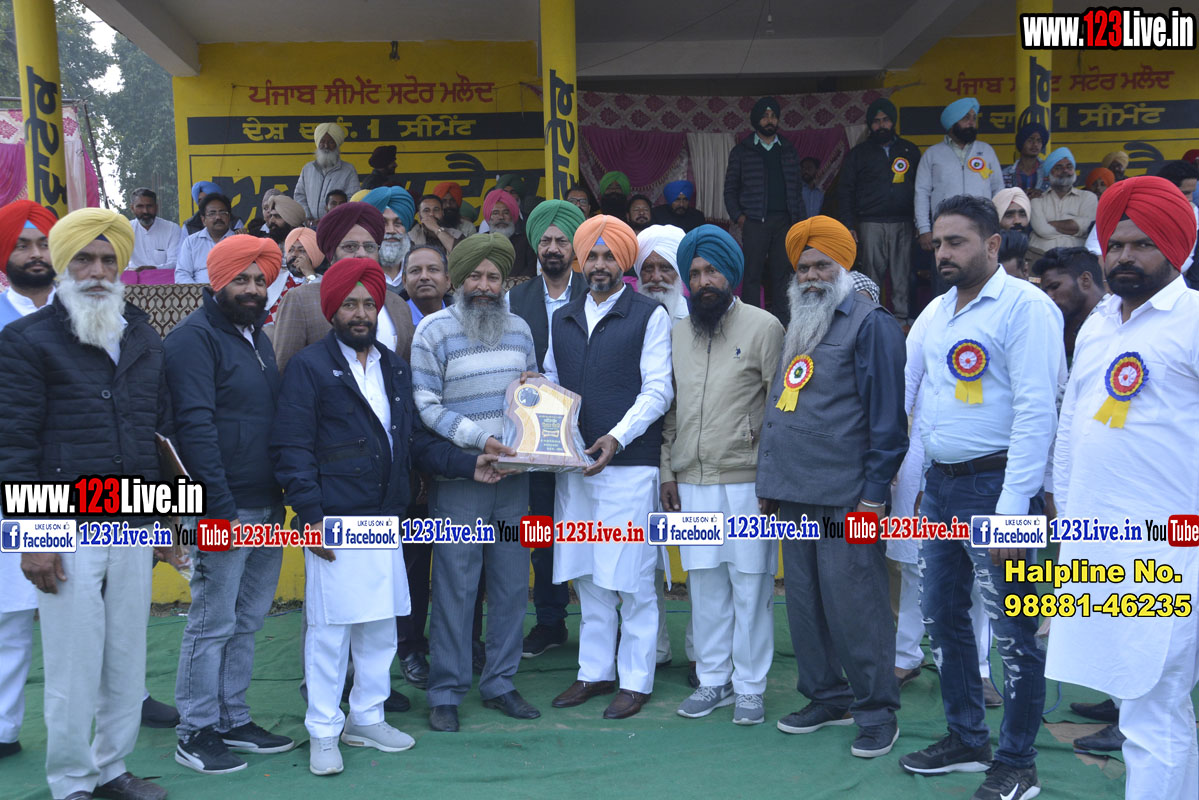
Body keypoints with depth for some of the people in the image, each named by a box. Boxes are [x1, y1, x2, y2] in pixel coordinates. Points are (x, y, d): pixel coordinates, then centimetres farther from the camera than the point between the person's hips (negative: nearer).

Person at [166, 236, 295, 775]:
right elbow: (195, 426, -17)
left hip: (267, 509, 8)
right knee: (212, 624, 0)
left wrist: (282, 498, 15)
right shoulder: (196, 337, -9)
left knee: (247, 622, 14)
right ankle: (196, 734, 12)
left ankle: (233, 720, 26)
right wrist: (221, 508, -21)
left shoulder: (257, 337, 17)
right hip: (225, 509, -8)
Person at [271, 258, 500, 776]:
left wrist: (467, 465, 6)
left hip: (385, 520, 6)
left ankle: (367, 719, 27)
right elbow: (292, 449, -9)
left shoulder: (394, 368, 16)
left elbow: (415, 438, 17)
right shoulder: (310, 367, -4)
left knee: (381, 626, 13)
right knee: (329, 629, 0)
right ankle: (323, 732, 13)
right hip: (334, 523, -6)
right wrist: (311, 516, -15)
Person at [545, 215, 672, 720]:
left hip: (630, 464, -5)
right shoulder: (563, 319, 15)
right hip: (574, 466, 5)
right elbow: (550, 385, 18)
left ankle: (635, 680, 12)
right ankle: (595, 672, 24)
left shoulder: (650, 316, 0)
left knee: (631, 578, 0)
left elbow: (658, 389, -7)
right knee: (587, 576, 12)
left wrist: (617, 437, -19)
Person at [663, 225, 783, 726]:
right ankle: (713, 680, 22)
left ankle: (750, 686, 14)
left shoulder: (763, 326, -1)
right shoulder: (678, 332, 14)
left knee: (751, 585, 1)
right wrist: (668, 470, 11)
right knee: (705, 584, 9)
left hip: (746, 480, -4)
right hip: (691, 481, 4)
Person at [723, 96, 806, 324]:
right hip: (754, 221, -2)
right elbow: (730, 188, 8)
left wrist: (800, 220, 7)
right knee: (752, 275, -5)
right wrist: (738, 216, -4)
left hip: (784, 220, 3)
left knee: (782, 275, 1)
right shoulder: (742, 151, 9)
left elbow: (796, 188, 16)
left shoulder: (788, 150, 17)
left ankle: (781, 324, 4)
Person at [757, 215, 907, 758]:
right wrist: (770, 484, 18)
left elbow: (886, 413, -11)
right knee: (803, 601, 12)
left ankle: (877, 711, 11)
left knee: (853, 605, -4)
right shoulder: (798, 326, 18)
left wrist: (874, 493, -14)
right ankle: (827, 697, 27)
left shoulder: (869, 323, -6)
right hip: (795, 492, 8)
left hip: (845, 497, -8)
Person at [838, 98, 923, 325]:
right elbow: (845, 191, 8)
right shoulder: (859, 153, 10)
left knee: (902, 276, 0)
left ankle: (902, 320, 4)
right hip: (871, 224, -1)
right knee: (872, 276, -4)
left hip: (903, 223, 1)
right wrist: (849, 226, -2)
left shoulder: (910, 151, 15)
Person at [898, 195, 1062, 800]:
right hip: (939, 484, 8)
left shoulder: (1024, 306, -11)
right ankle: (966, 740, 32)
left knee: (1012, 631, 2)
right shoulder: (935, 312, 13)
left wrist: (1012, 508, -20)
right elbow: (908, 388, 16)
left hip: (993, 483, -8)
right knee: (941, 615, 15)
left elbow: (1036, 409, -17)